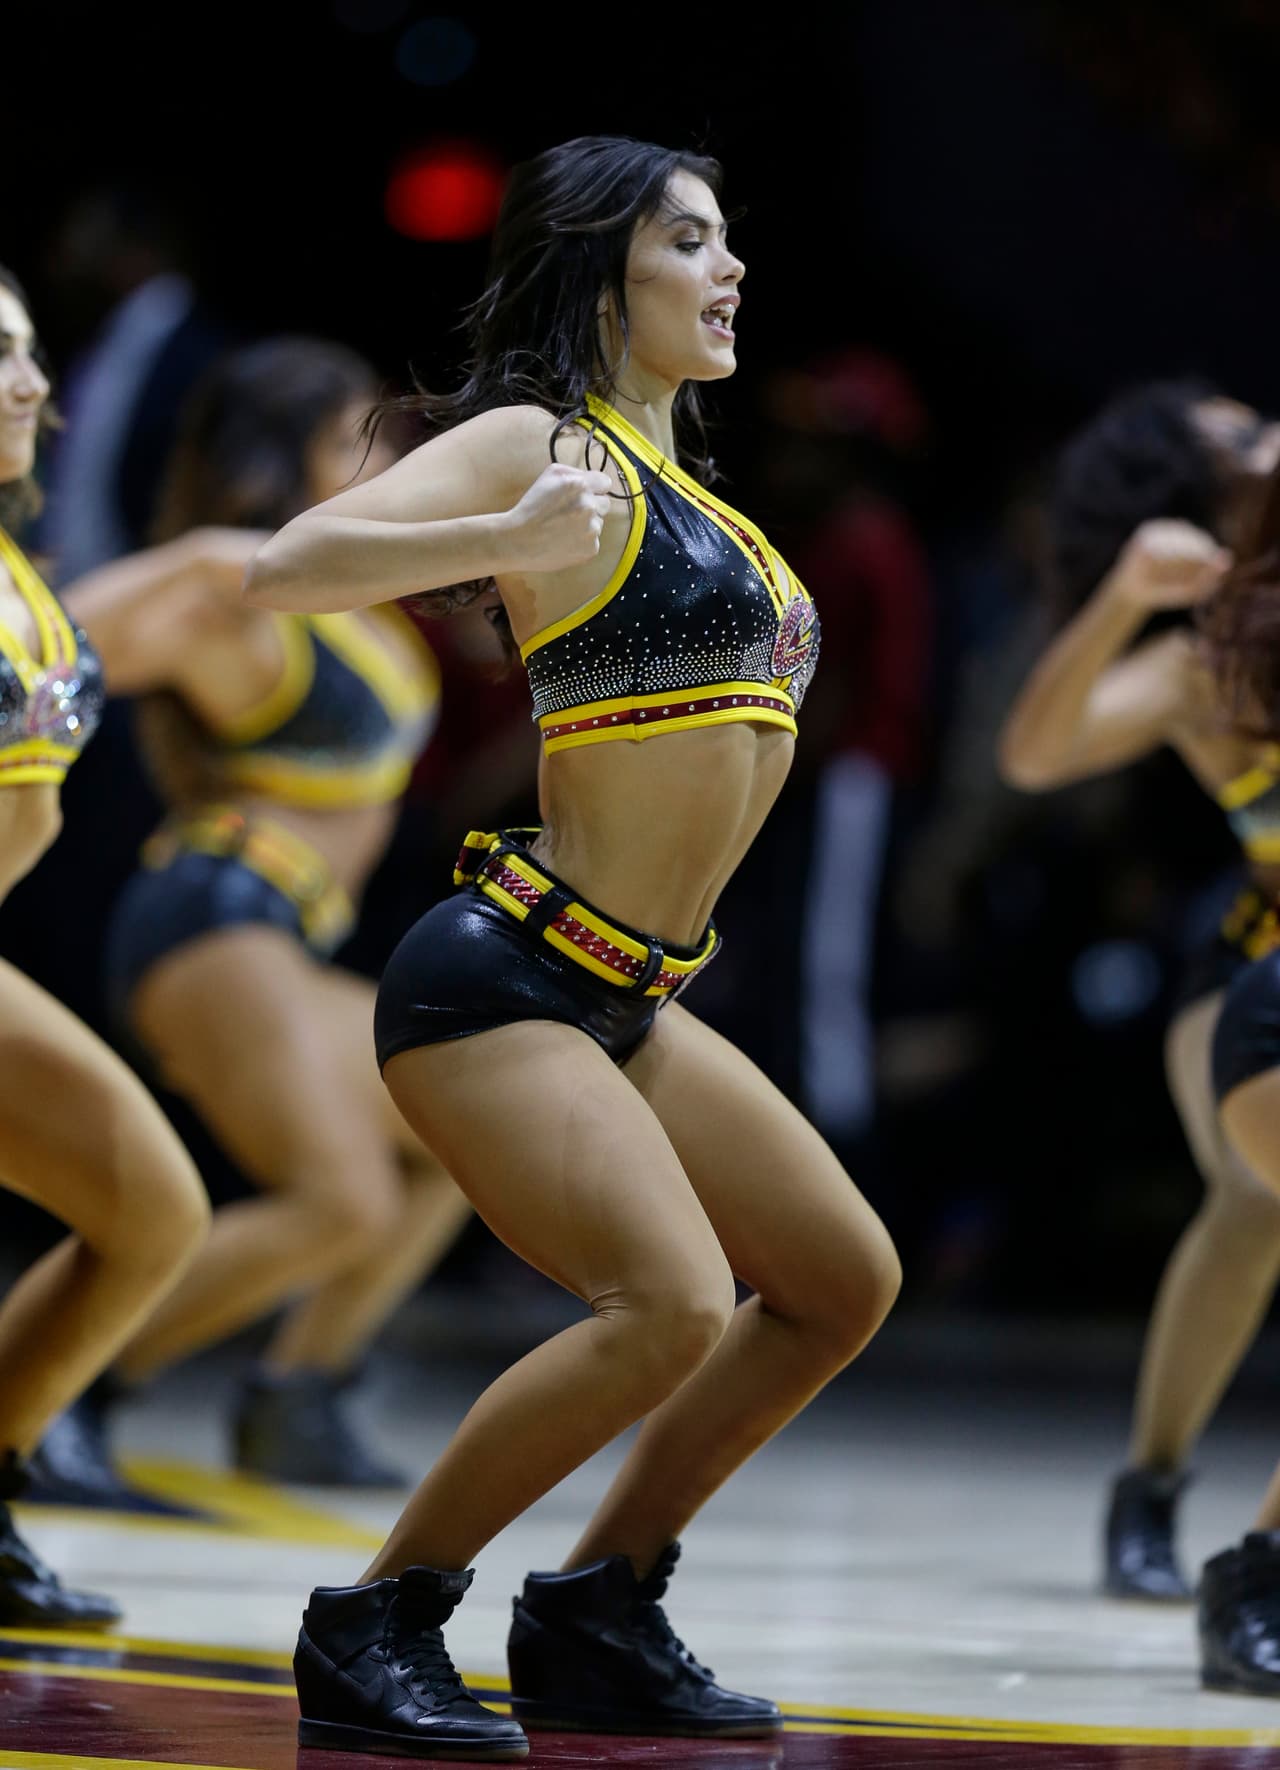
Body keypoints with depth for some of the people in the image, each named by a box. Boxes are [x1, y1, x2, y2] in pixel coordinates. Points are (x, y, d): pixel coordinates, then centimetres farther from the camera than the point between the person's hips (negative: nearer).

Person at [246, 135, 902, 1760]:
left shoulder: (680, 481, 18)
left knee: (844, 1280, 13)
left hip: (625, 1001, 10)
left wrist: (784, 652, 20)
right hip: (502, 978, -10)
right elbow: (283, 571, -23)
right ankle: (371, 1629, -11)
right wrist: (514, 538, -33)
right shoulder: (537, 441, -9)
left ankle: (592, 1614, 19)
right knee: (672, 1305, -25)